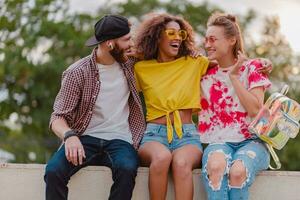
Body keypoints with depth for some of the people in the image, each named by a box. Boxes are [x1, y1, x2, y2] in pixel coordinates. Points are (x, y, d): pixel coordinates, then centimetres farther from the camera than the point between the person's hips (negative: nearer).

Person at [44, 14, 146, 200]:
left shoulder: (128, 65, 9)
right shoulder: (77, 73, -3)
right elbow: (58, 117, -6)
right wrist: (69, 136, -28)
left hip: (119, 141, 2)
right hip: (86, 139, -2)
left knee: (127, 169, -34)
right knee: (53, 171, -31)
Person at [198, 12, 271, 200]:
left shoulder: (252, 68, 6)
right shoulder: (206, 73, 15)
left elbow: (255, 110, -5)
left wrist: (234, 76, -5)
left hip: (250, 140, -1)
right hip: (219, 142, 2)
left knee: (237, 171, -36)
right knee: (215, 165, -36)